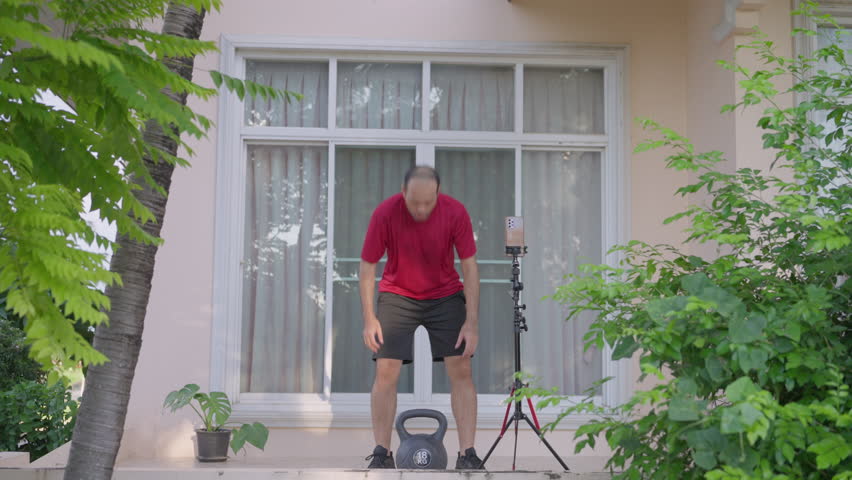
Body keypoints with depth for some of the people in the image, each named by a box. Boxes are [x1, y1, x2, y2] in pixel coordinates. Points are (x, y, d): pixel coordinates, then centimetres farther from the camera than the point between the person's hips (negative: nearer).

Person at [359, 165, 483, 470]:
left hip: (446, 295, 1)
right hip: (397, 295, 0)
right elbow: (367, 267, -11)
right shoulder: (385, 214, -21)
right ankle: (382, 453, 4)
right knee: (385, 372, -9)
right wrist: (369, 319, -16)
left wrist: (472, 322, -16)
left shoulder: (455, 212, -20)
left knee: (461, 370, -7)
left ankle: (467, 454, 0)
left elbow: (469, 266, -13)